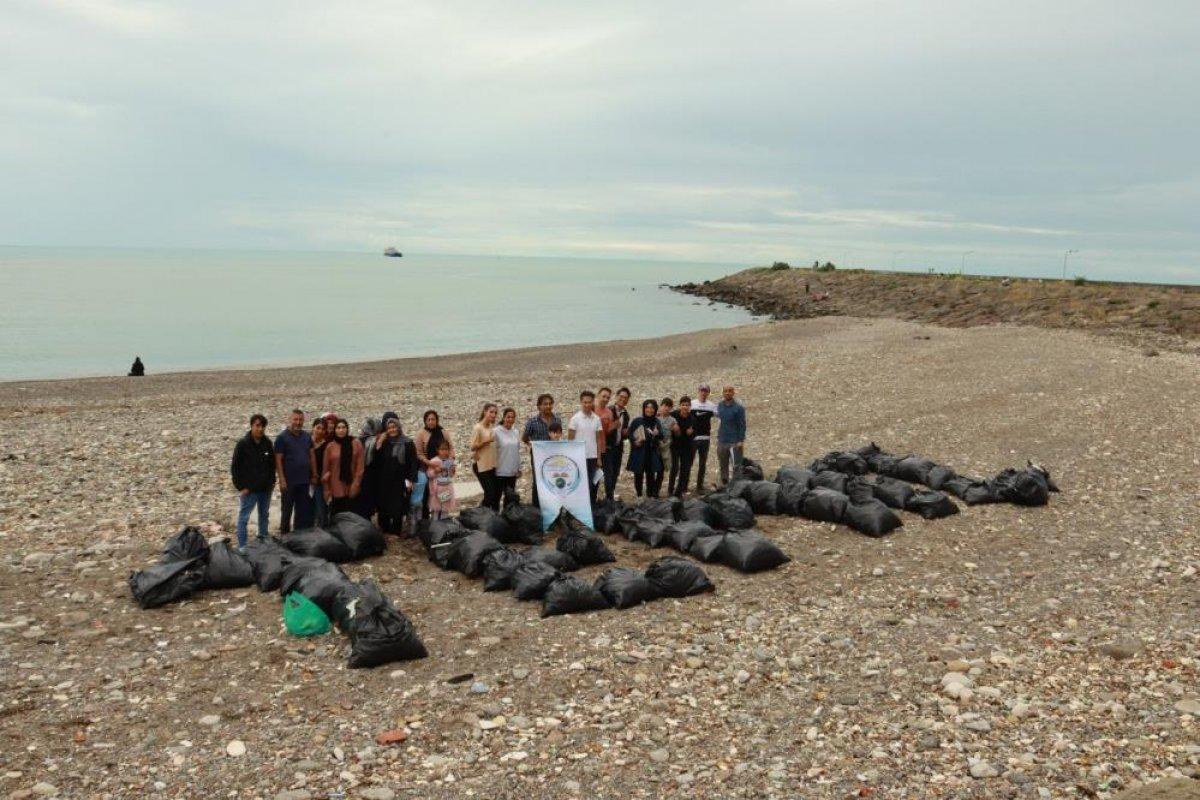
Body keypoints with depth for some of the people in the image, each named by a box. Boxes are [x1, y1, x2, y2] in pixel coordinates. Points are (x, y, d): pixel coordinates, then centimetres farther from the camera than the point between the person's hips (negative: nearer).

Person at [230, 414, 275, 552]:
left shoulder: (267, 443, 2)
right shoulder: (243, 443, -10)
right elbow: (234, 467, -8)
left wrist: (272, 481, 7)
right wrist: (240, 486, -11)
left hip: (266, 488, 5)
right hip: (249, 489, -5)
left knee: (264, 514, 15)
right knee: (244, 517, -1)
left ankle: (263, 540, 30)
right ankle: (242, 546, 5)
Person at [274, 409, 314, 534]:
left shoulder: (307, 436, 7)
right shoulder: (282, 437, -7)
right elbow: (278, 459, -10)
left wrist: (313, 475, 7)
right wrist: (282, 479, -15)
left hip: (304, 481, 5)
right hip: (289, 481, -4)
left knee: (303, 511, 10)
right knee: (286, 511, 6)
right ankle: (285, 535, 16)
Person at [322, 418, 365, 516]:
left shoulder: (356, 444, 1)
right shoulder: (330, 446, 4)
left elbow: (360, 466, -1)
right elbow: (325, 469, 6)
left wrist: (356, 484, -8)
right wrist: (327, 490, 3)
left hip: (352, 489, -1)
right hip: (336, 490, 1)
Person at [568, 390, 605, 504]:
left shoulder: (597, 419, 5)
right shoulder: (575, 419, -6)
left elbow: (599, 439, 9)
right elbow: (570, 439, -4)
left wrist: (599, 457, 6)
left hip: (592, 457, 3)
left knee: (591, 484, 7)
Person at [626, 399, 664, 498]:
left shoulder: (656, 422, 5)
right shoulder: (637, 421, -4)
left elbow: (661, 436, 8)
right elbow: (630, 434, 1)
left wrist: (657, 433, -14)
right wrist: (634, 442, -16)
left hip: (652, 453, 2)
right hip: (639, 452, -2)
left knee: (651, 474, 2)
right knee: (639, 475, 2)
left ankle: (651, 494, 12)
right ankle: (639, 495, 11)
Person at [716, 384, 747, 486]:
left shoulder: (739, 408, -7)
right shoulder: (719, 406, 7)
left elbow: (742, 425, -8)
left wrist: (741, 441, -15)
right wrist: (718, 438, 7)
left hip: (735, 443, -5)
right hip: (722, 441, 5)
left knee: (736, 466, -4)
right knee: (723, 466, 13)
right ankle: (724, 485, 23)